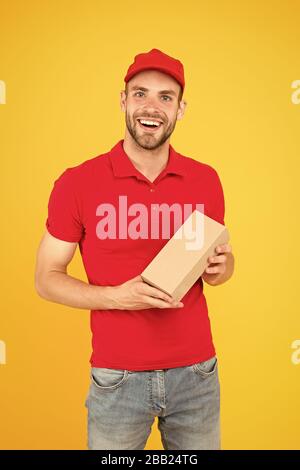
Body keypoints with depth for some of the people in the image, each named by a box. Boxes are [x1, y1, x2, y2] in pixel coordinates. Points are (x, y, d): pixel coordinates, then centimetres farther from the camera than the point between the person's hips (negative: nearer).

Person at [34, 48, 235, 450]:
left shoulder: (205, 179, -1)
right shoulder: (77, 183, -9)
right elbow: (47, 278, -4)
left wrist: (220, 267, -12)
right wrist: (116, 296, -19)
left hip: (196, 373, 3)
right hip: (117, 378, -2)